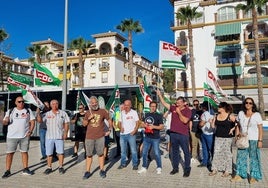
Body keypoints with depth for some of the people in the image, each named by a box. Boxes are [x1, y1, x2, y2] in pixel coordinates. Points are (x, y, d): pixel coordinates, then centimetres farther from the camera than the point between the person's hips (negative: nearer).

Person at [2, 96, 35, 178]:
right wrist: (6, 121, -19)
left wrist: (30, 131, -6)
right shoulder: (10, 111, 6)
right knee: (9, 153, 0)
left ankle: (25, 169, 18)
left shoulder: (28, 111, 7)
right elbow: (4, 123, 5)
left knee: (24, 152, 8)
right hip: (12, 136, 0)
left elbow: (32, 122, 6)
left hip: (24, 136, 1)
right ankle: (7, 171, 9)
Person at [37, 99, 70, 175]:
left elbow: (66, 124, 3)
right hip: (49, 136, 1)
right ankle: (49, 167, 19)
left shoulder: (63, 113, 3)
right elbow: (40, 121, -4)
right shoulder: (47, 114, 5)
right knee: (49, 153, 7)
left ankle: (60, 167, 17)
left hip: (59, 136, -1)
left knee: (60, 152, 4)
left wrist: (65, 133, -6)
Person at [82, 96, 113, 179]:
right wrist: (88, 119, -8)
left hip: (100, 136, -2)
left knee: (100, 154, 5)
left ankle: (102, 170, 17)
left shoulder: (103, 111, 2)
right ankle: (87, 171, 15)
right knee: (89, 155, 7)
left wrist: (110, 130, 5)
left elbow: (109, 120, 11)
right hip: (89, 137, 2)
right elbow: (84, 124, 10)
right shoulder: (87, 113, 9)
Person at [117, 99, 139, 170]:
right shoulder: (121, 113, 10)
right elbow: (120, 122, 15)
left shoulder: (134, 112, -1)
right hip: (122, 134, 4)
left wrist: (134, 130, -14)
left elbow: (137, 123, -2)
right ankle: (123, 163, 25)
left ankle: (135, 164, 11)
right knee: (123, 150, 12)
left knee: (133, 150, -1)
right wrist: (121, 127, -5)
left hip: (131, 134, -4)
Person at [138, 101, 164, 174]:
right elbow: (142, 124, 16)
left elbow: (161, 127, -8)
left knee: (157, 153, 0)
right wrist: (144, 125, -7)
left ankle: (159, 168, 18)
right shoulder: (146, 115, 11)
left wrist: (153, 126, -22)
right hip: (147, 137, 5)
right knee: (144, 152, 10)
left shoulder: (158, 116, -4)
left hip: (155, 138, -5)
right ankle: (144, 167, 24)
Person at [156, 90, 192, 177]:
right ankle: (175, 168, 28)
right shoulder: (173, 108, 6)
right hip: (173, 134, 5)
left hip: (183, 135, -5)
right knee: (174, 152, 15)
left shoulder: (188, 110, -6)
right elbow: (164, 103, 9)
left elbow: (185, 120, -19)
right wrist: (159, 95, 4)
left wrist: (179, 112, -16)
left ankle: (187, 169, 16)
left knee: (186, 152, 4)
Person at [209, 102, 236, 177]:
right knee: (216, 153, 7)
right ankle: (215, 169, 16)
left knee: (227, 153, 3)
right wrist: (212, 121, -7)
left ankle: (227, 171, 15)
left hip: (227, 138, -5)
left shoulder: (230, 116, -8)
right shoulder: (216, 116, 7)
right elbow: (213, 126, 10)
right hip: (218, 137, 5)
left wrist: (232, 129, -10)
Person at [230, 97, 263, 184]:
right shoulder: (240, 113, 3)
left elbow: (260, 129, -5)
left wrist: (260, 140, -11)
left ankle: (253, 176, 18)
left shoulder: (257, 115, -5)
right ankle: (239, 175, 18)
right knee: (241, 157, 7)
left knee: (254, 158, 5)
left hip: (254, 140, -3)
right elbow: (238, 126, 9)